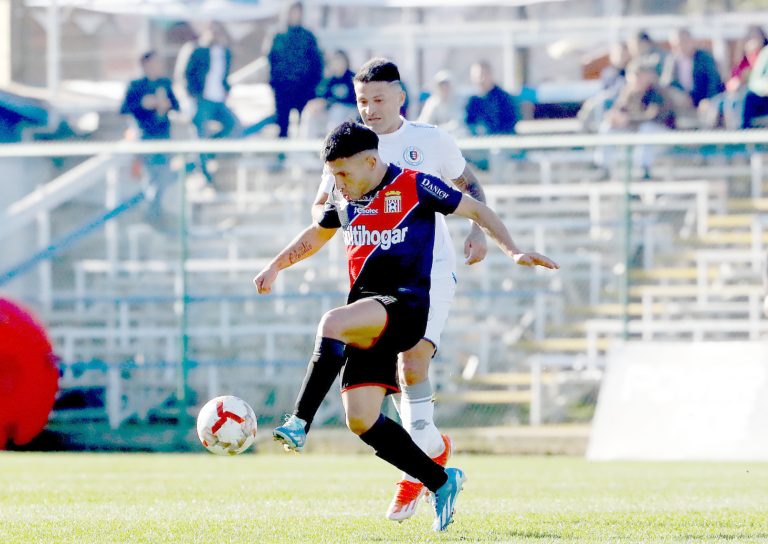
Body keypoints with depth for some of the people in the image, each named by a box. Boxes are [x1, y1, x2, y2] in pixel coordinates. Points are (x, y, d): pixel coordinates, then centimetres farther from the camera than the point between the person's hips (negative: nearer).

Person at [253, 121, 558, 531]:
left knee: (332, 323, -35)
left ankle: (299, 424, -35)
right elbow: (317, 235, 32)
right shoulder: (343, 197, 13)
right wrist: (275, 266, 20)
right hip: (367, 319, 7)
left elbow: (476, 210, 3)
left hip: (407, 306, -7)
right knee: (360, 419, -5)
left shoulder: (414, 186, -5)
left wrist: (512, 252, -8)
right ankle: (442, 482, 8)